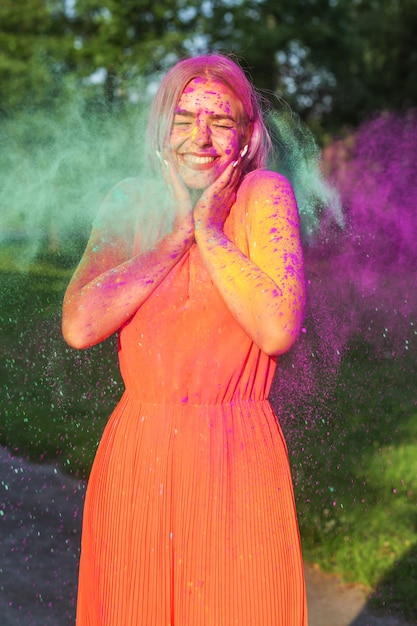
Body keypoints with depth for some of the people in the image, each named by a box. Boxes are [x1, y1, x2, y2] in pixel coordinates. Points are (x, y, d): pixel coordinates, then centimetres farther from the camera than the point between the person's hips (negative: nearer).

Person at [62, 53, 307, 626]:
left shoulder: (265, 195, -4)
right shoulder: (132, 203, 5)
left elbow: (279, 331, -17)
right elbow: (79, 327, -8)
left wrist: (209, 230, -12)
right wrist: (175, 236, -8)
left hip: (238, 459, -3)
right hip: (136, 459, 3)